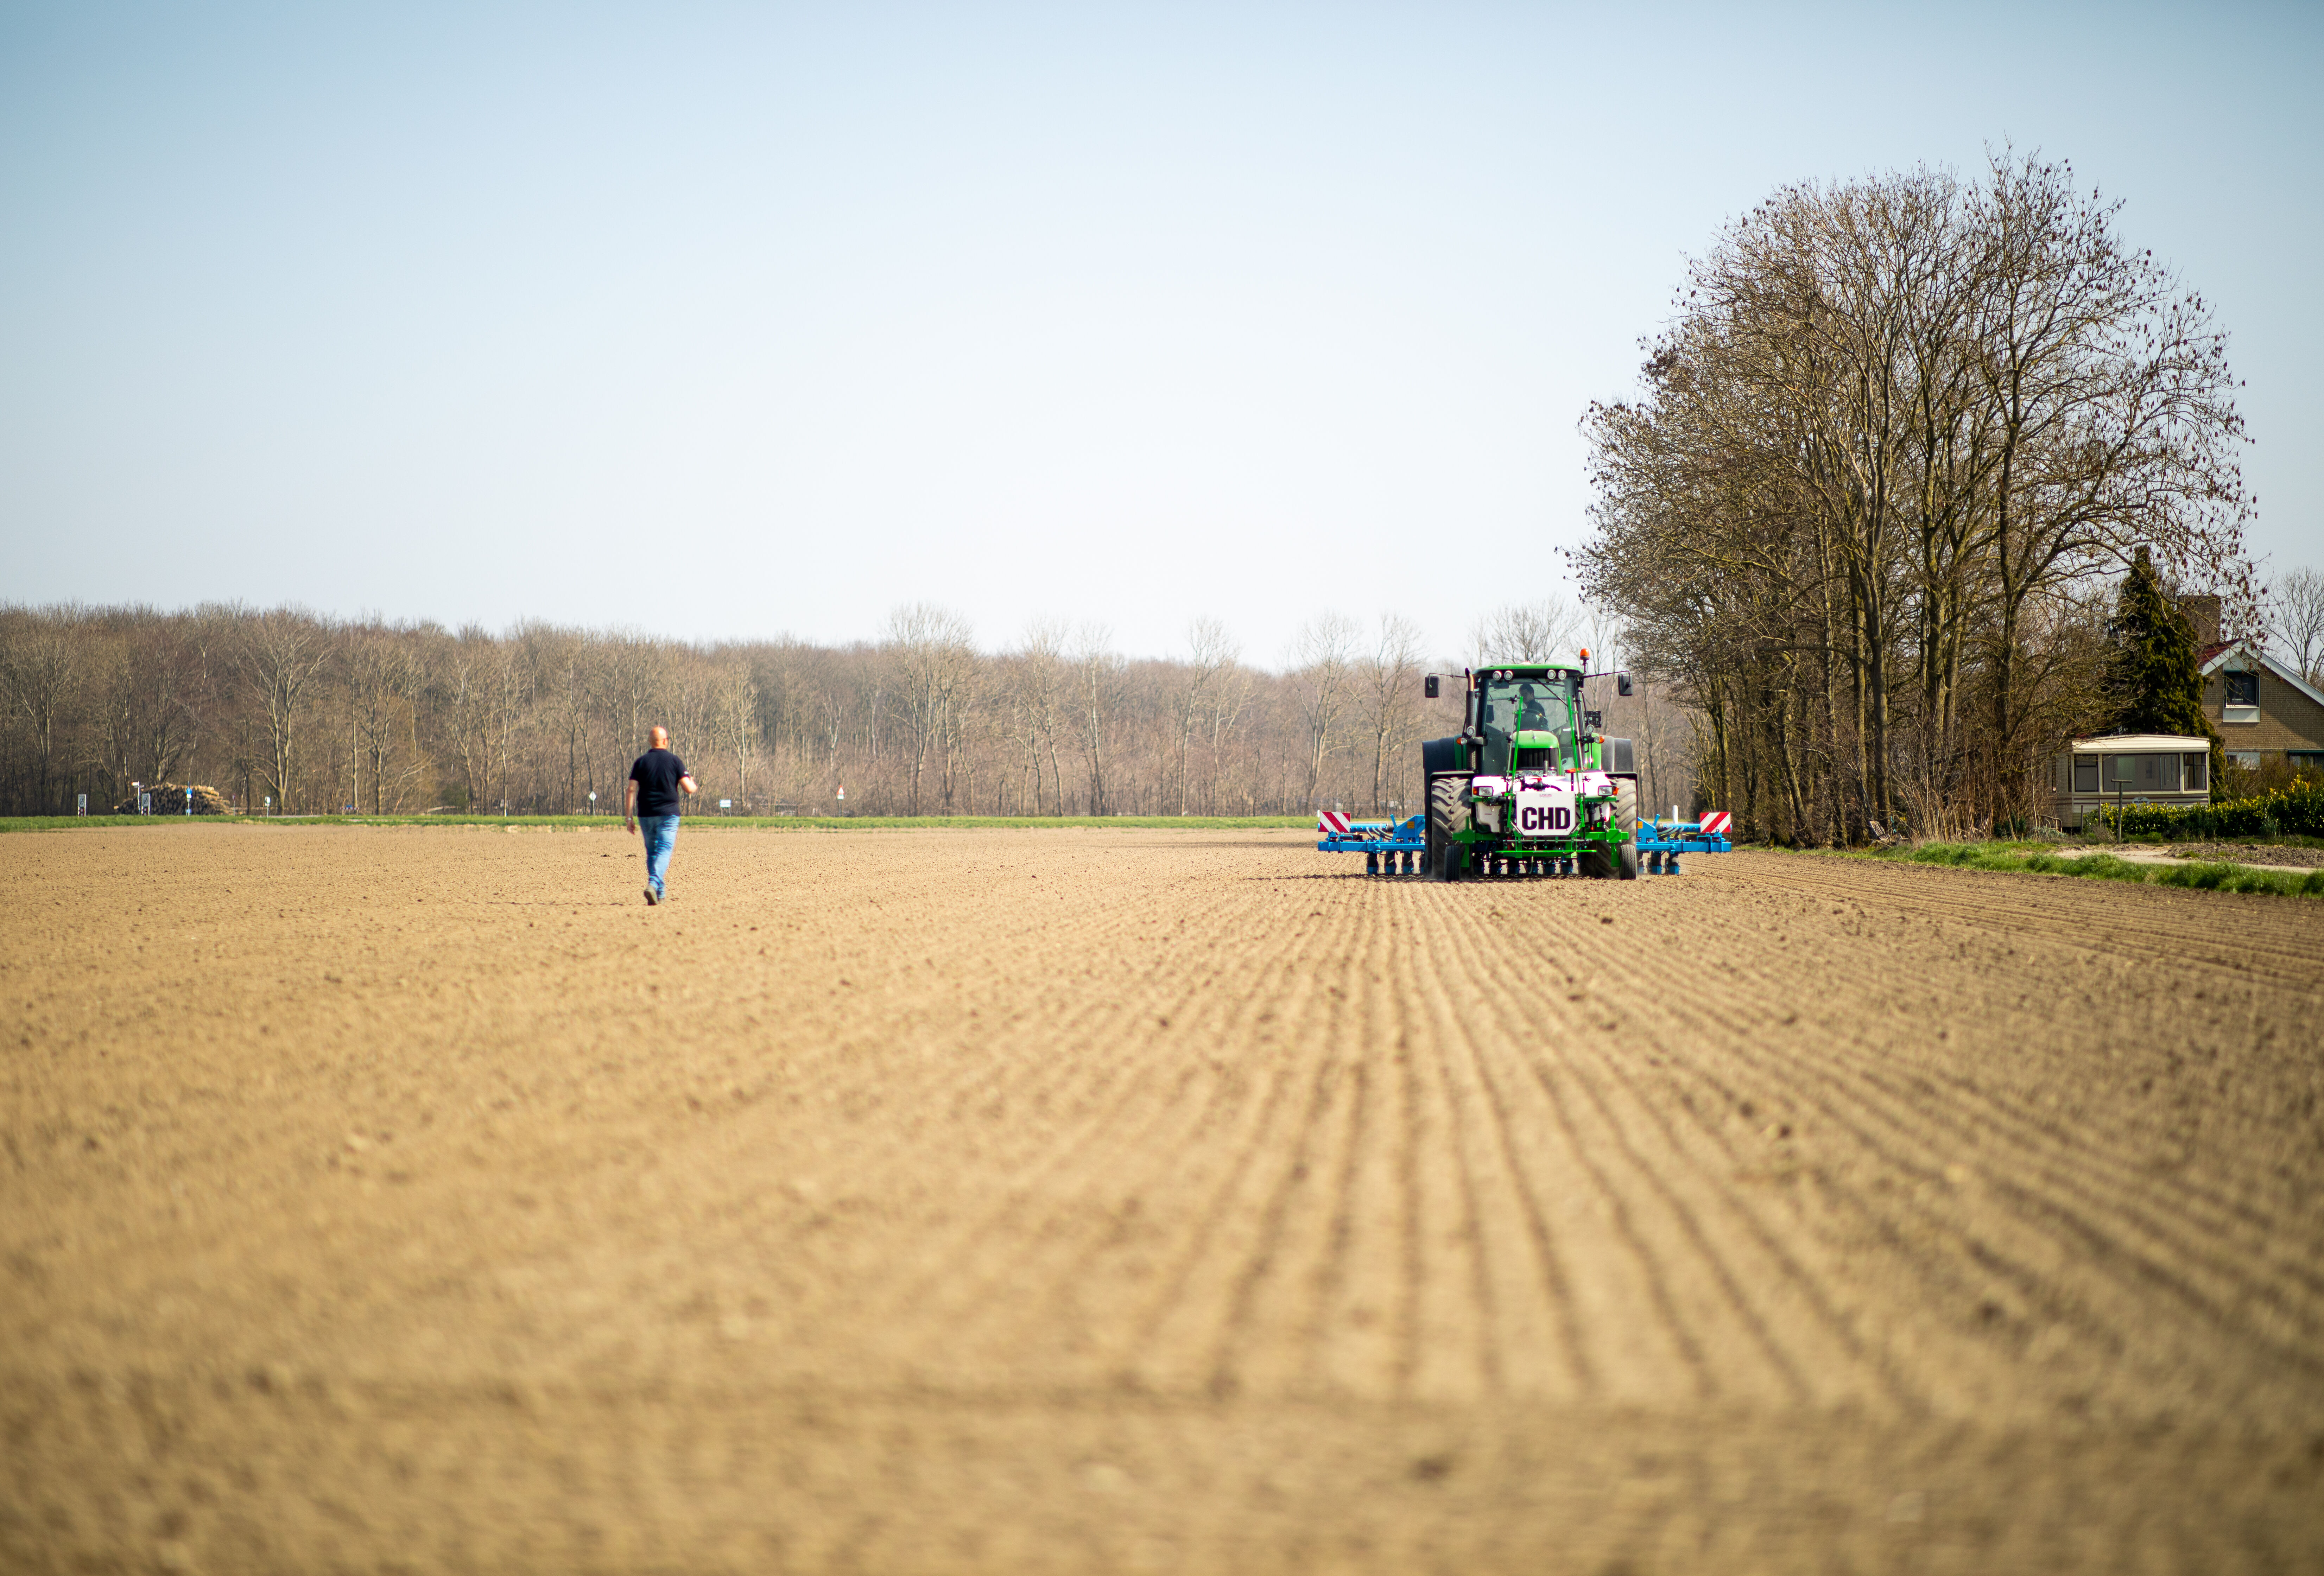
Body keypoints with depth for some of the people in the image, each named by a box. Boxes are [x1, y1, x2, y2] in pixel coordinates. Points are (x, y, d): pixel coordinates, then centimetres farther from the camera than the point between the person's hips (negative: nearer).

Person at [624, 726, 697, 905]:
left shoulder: (640, 762, 5)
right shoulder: (675, 761, 0)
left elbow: (631, 790, -1)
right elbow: (688, 789, -4)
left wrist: (629, 817, 1)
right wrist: (694, 784, 21)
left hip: (646, 815, 3)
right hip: (668, 814, -3)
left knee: (652, 852, 14)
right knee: (664, 850, -7)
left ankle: (660, 892, 15)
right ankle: (653, 884, -28)